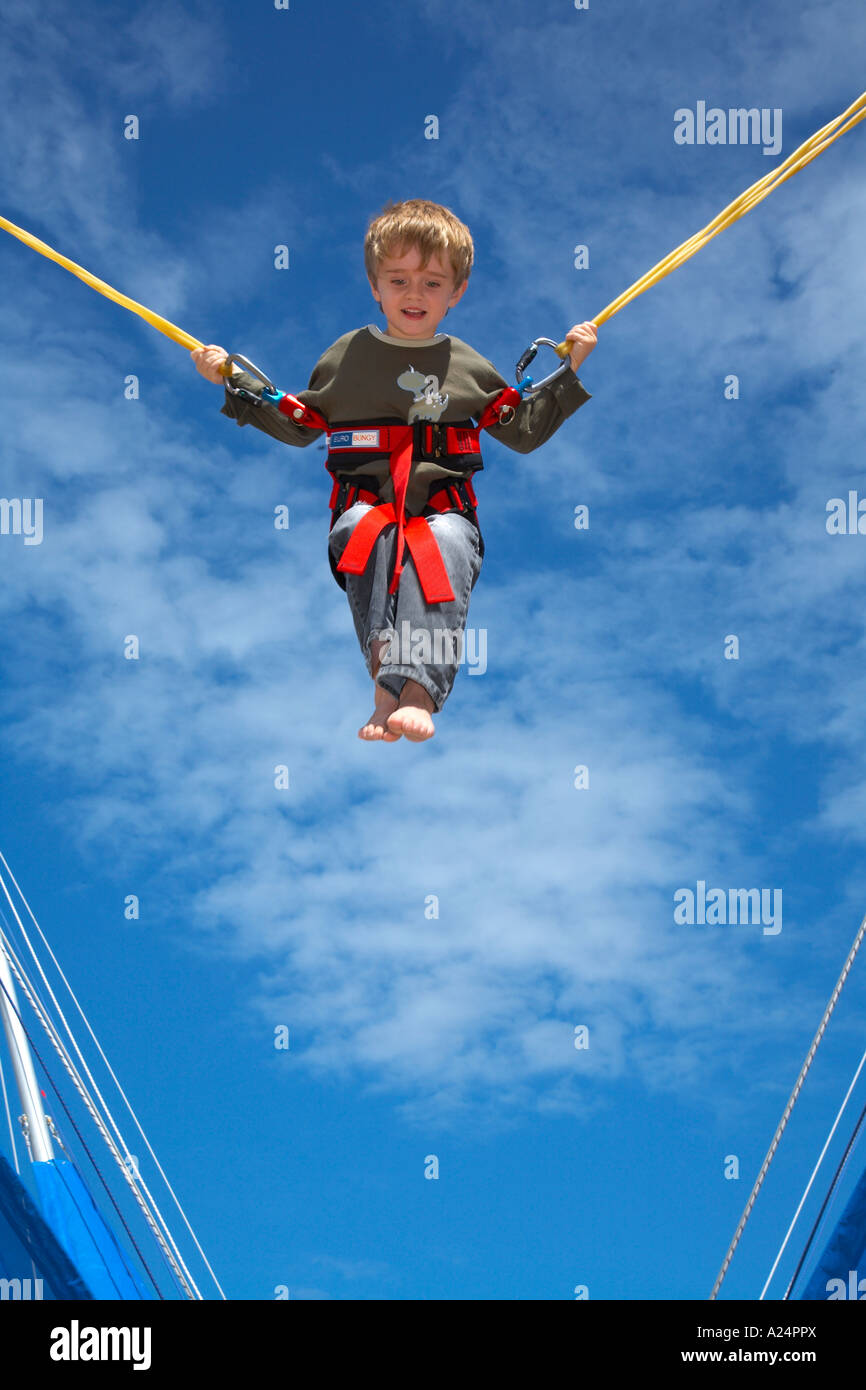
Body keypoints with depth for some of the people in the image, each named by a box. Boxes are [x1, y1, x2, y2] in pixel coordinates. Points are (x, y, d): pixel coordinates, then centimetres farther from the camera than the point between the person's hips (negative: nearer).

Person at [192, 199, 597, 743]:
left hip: (444, 507, 0)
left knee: (448, 542, -36)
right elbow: (297, 426, 27)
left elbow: (525, 432, 25)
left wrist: (568, 373, 16)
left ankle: (418, 691, -50)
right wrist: (235, 383, 20)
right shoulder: (346, 356, 16)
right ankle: (386, 669, -45)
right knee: (362, 533, -36)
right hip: (366, 503, 1)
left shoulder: (469, 366, 16)